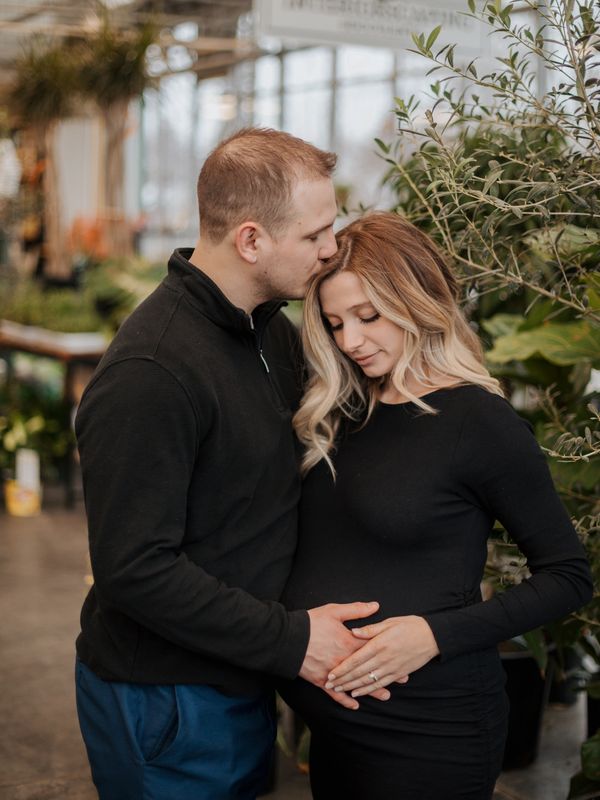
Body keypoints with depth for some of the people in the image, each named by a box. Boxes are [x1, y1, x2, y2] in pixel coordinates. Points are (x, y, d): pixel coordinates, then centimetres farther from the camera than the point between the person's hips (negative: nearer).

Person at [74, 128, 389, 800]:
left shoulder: (272, 329, 3)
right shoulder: (150, 373, -27)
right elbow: (134, 570, -28)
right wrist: (291, 641, -23)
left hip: (242, 683, 8)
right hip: (164, 706, -8)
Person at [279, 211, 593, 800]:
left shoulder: (478, 421, -13)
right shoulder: (338, 414, 6)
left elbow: (568, 577, -10)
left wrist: (436, 634, -20)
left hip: (427, 729, -6)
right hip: (336, 717, 6)